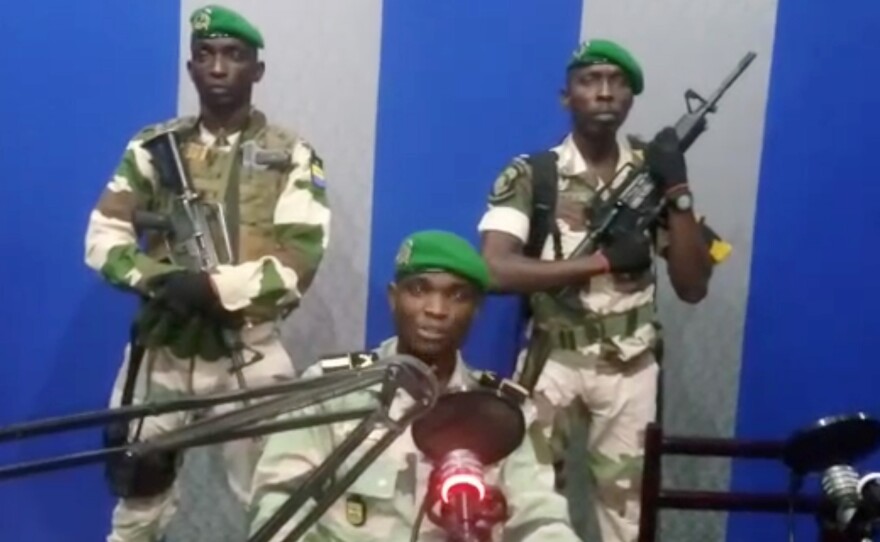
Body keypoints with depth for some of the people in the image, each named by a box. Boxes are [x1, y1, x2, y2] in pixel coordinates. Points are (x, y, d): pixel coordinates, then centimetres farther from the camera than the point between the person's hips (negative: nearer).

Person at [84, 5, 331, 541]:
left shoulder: (291, 156, -1)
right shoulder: (154, 147, 7)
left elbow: (299, 262, -10)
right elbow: (103, 238, 1)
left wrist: (215, 286, -22)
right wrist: (158, 280, -18)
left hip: (250, 354, -2)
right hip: (161, 348, 3)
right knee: (138, 497, 13)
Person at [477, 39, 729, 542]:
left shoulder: (653, 172, 2)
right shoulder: (529, 175, -5)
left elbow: (693, 287, -2)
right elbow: (496, 270, -20)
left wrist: (678, 192, -13)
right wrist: (603, 261, -21)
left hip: (631, 366, 2)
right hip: (552, 358, -2)